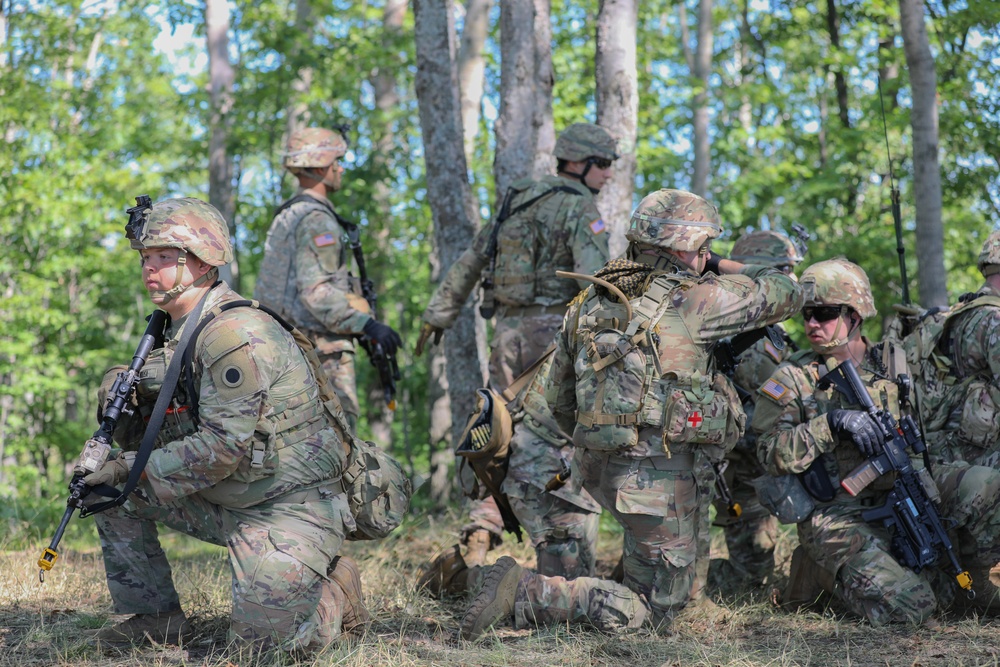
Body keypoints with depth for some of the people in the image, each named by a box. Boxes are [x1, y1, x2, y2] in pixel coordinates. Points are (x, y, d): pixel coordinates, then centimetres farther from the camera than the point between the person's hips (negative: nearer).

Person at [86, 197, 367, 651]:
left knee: (260, 639, -16)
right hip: (228, 504, 9)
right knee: (113, 492, 3)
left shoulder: (236, 334, -22)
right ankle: (155, 616, 10)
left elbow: (223, 447, -26)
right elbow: (173, 432, 9)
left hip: (291, 508, -9)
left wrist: (133, 470, -19)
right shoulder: (179, 333, 8)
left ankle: (335, 591, 14)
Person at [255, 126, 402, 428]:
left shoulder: (285, 217, 17)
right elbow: (316, 291, -23)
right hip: (322, 345, -10)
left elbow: (264, 287, 21)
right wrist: (367, 324, -26)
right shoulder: (316, 220, -14)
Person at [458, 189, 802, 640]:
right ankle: (523, 593, -13)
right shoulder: (691, 300, -11)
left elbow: (557, 396, 16)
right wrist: (723, 269, 14)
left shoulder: (590, 301, 9)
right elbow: (784, 295, 0)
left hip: (601, 468, 8)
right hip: (660, 478, -8)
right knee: (652, 613, 2)